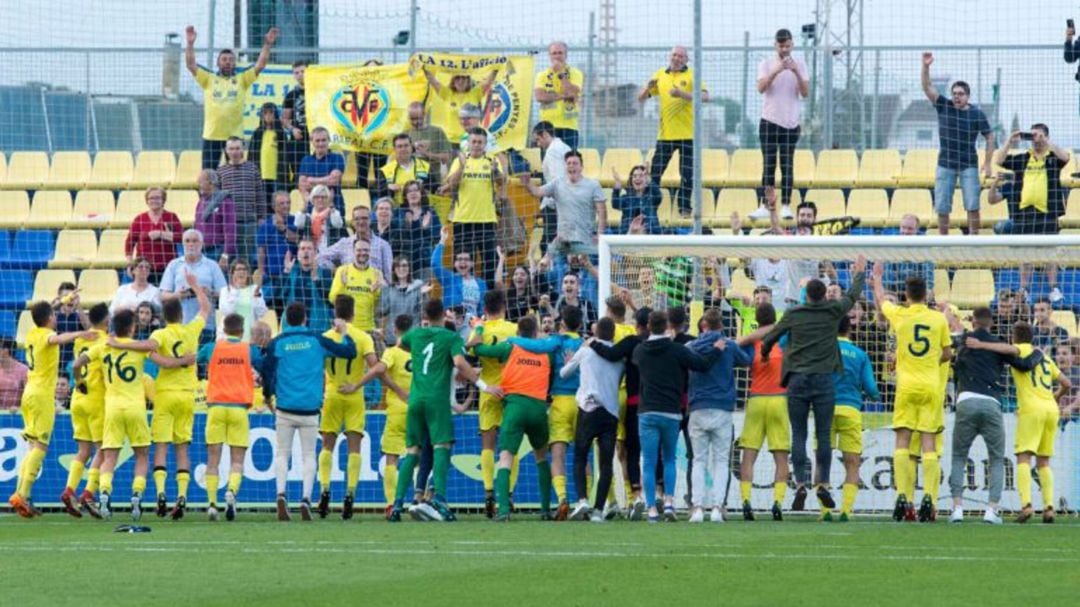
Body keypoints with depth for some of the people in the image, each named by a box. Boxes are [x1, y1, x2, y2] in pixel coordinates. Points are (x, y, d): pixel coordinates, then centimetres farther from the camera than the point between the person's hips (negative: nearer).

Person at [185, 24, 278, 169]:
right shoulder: (209, 79, 8)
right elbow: (191, 65, 0)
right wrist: (190, 44, -11)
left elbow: (260, 65, 1)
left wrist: (267, 45, -9)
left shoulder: (242, 80, 9)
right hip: (211, 135, 0)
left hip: (234, 136, 0)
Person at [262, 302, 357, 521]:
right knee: (308, 456, 8)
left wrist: (268, 396, 14)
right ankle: (306, 498, -6)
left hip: (284, 408, 0)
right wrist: (344, 333, 23)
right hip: (310, 409, 0)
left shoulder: (276, 343, 0)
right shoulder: (316, 340, 1)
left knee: (282, 454, 8)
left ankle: (281, 494, -12)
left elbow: (265, 370, -3)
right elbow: (350, 351, 4)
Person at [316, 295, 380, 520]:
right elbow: (374, 366, -16)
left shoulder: (325, 337, -1)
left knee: (327, 445, 10)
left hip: (331, 395, 1)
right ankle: (349, 495, -8)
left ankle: (324, 491, -3)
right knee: (354, 447, 1)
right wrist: (356, 386, -9)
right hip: (355, 398, -1)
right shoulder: (363, 338, -4)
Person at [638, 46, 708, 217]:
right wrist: (648, 87, -8)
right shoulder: (660, 75, 12)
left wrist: (683, 94, -27)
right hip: (665, 134, 3)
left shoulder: (691, 76, 0)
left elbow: (705, 97, -14)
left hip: (687, 134, -3)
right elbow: (641, 98, 15)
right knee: (654, 173, 0)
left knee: (687, 174, -2)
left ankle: (684, 207, 7)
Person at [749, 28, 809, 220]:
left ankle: (786, 206, -1)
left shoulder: (799, 64, 5)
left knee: (787, 165, 0)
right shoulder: (766, 64, 3)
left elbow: (805, 93, -1)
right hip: (769, 121, -1)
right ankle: (766, 207, -2)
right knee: (769, 164, -2)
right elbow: (761, 88, -11)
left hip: (791, 123, 1)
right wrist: (776, 71, -23)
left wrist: (796, 72, -14)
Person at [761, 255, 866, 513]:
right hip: (824, 380, 0)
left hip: (797, 379, 0)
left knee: (798, 436, 2)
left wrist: (764, 354, 32)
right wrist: (860, 273, 37)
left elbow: (769, 338, 11)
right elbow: (853, 295, 19)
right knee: (823, 435, 3)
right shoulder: (832, 312, 2)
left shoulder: (793, 315, 2)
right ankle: (823, 483, -4)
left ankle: (801, 485, -6)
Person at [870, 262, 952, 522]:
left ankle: (902, 497, -6)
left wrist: (877, 277, 38)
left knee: (902, 441, 2)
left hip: (906, 385, -1)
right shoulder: (939, 319, 0)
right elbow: (947, 354, 9)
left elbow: (880, 300, 21)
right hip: (931, 386, 1)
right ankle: (929, 498, -8)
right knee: (929, 442, 0)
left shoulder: (899, 315, -1)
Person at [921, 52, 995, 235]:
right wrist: (926, 67, -24)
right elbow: (927, 87, -8)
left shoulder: (977, 114, -4)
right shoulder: (943, 107, 0)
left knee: (972, 206, -6)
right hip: (946, 164, 2)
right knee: (941, 208, 1)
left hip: (969, 165, -2)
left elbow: (989, 137, 2)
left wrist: (988, 163, -3)